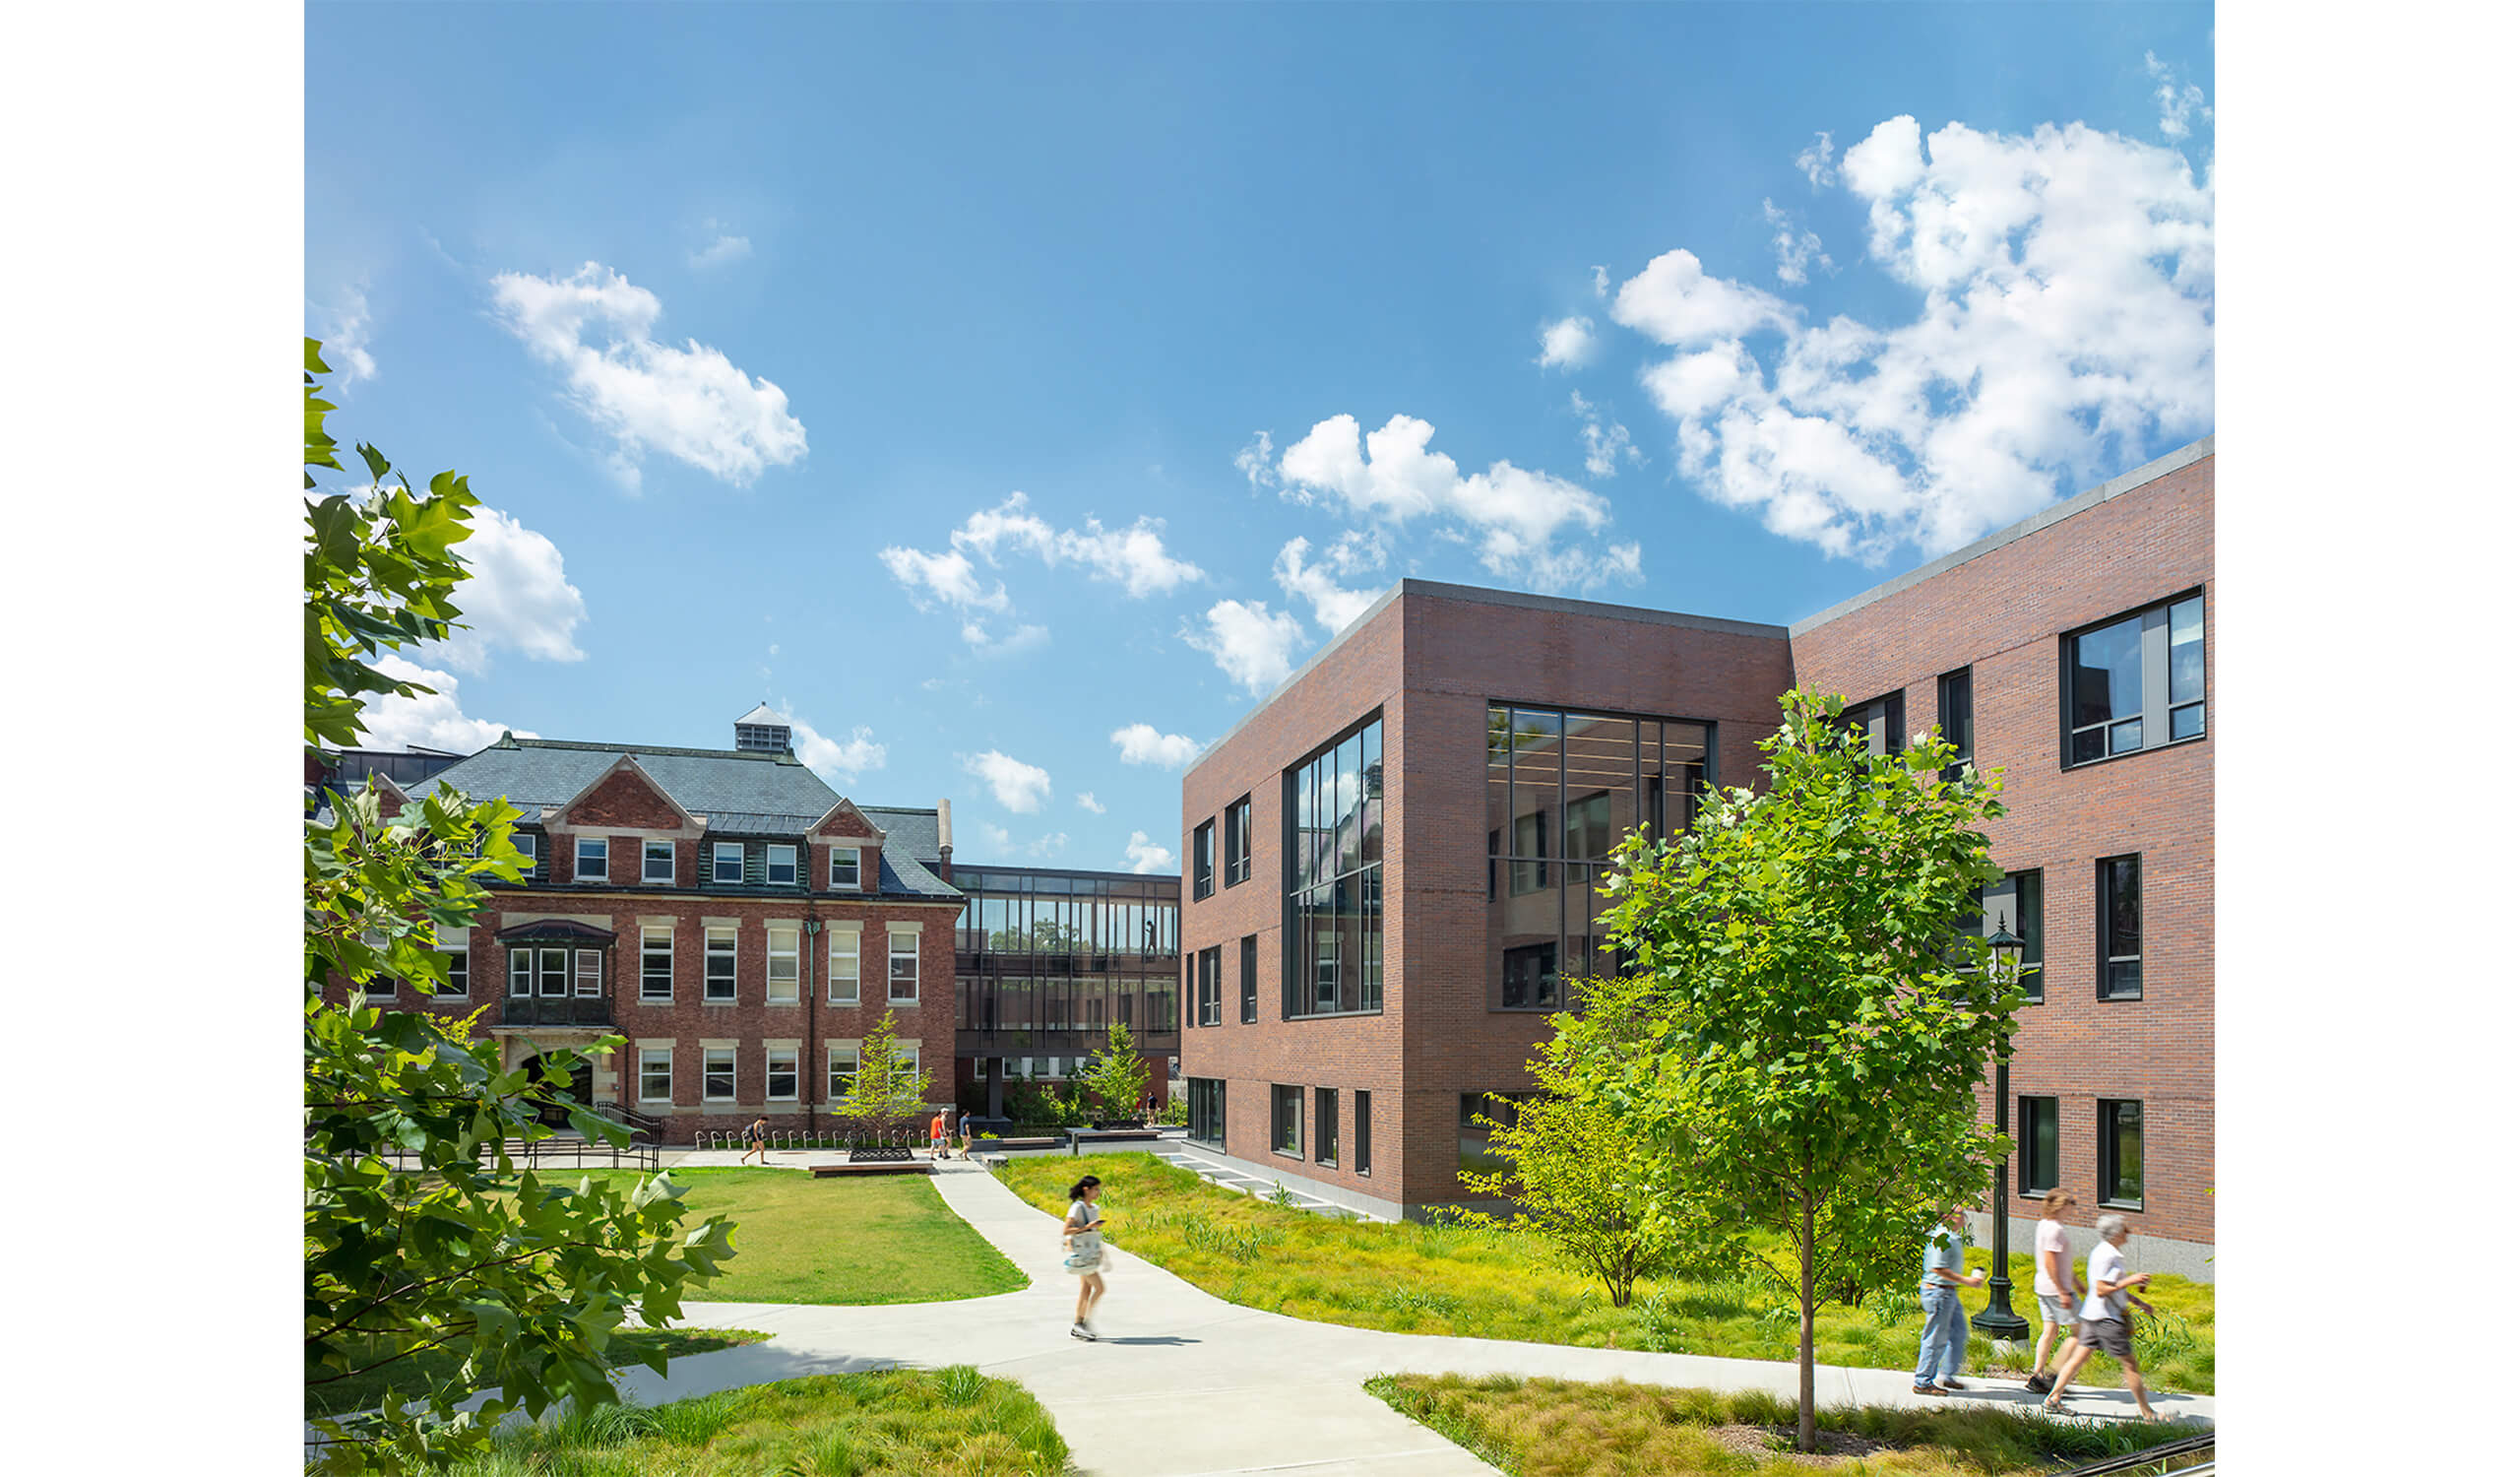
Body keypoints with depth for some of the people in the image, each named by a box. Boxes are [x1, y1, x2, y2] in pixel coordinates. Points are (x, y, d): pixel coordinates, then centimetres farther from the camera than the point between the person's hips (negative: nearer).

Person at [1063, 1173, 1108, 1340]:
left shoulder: (1095, 1209, 11)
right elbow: (1065, 1231, -18)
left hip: (1091, 1255, 8)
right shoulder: (1077, 1207, -14)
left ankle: (1077, 1329, 15)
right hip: (1081, 1254, -8)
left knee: (1086, 1291, 9)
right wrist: (1087, 1227, -22)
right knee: (1099, 1288, -10)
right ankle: (1086, 1323, -3)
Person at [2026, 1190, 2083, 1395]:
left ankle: (2037, 1374, 9)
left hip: (2044, 1287, 9)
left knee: (2049, 1331, 10)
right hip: (2056, 1288, -9)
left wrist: (2075, 1282, 30)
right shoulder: (2055, 1229, -19)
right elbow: (2050, 1263, -23)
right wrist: (2063, 1292, -22)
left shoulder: (2044, 1224, 13)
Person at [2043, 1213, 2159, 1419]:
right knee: (2130, 1363, 0)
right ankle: (2146, 1411, 9)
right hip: (2106, 1317, -10)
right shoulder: (2106, 1256, -18)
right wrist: (2131, 1280, -20)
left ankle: (2054, 1397, 10)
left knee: (2078, 1358, 10)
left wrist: (2138, 1302, 25)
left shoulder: (2110, 1253, 15)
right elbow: (2102, 1290, -22)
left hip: (2094, 1316, 10)